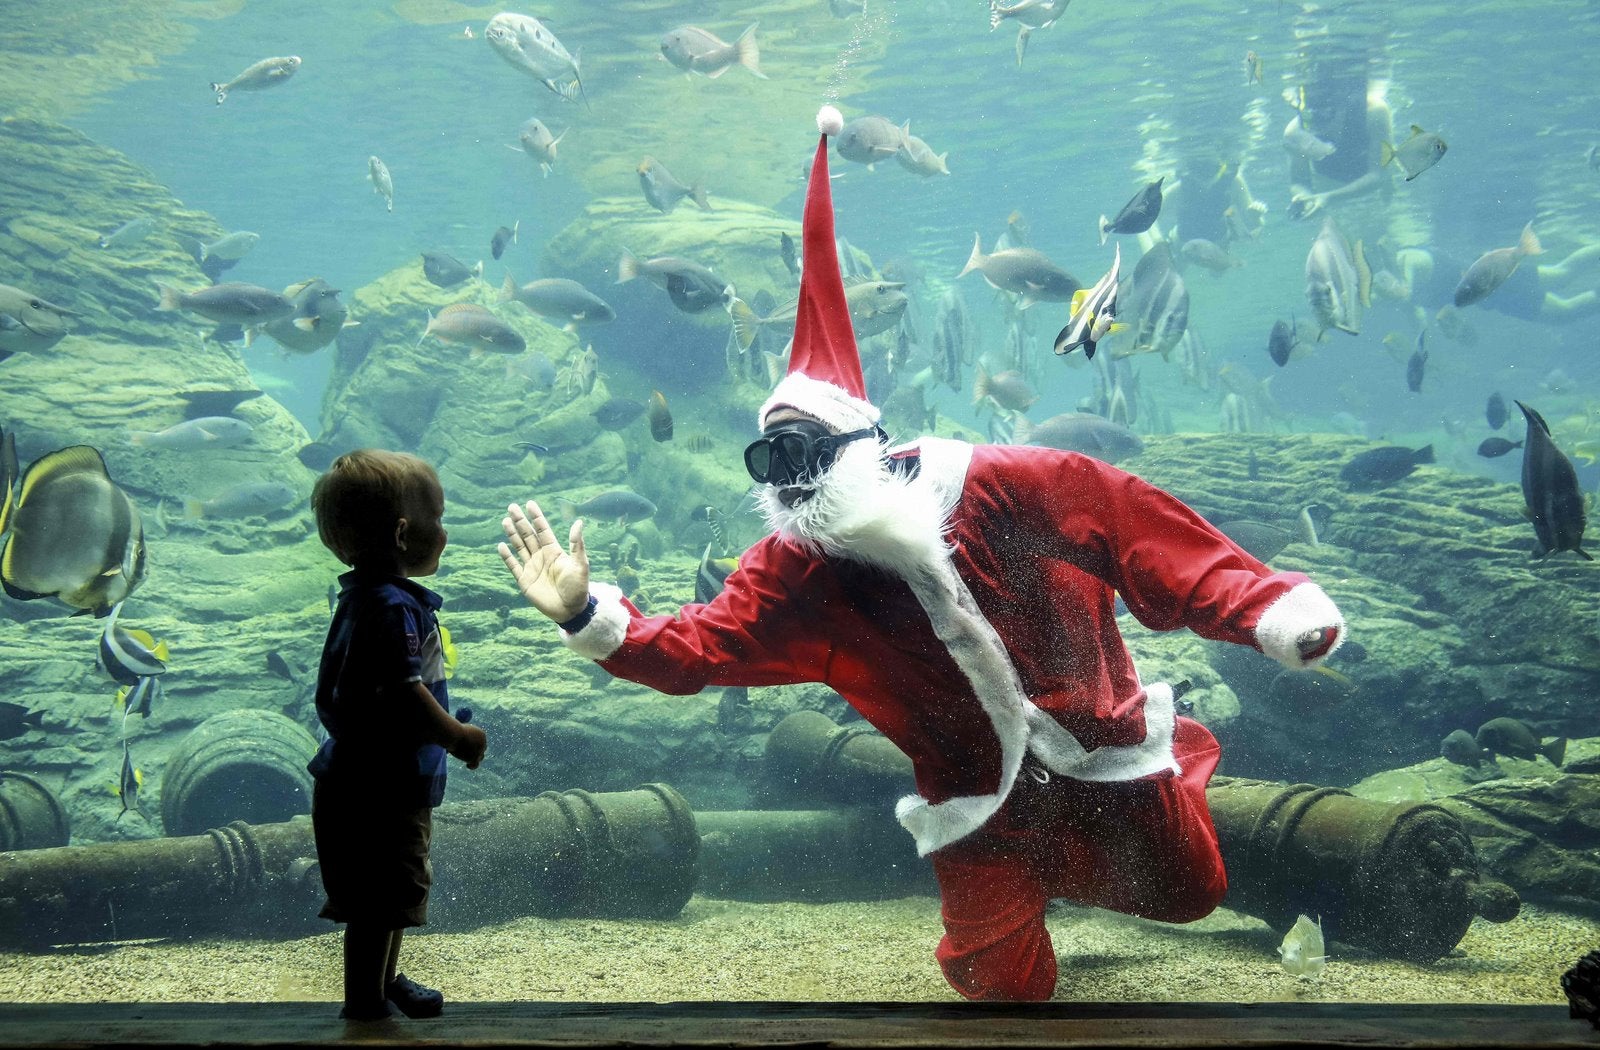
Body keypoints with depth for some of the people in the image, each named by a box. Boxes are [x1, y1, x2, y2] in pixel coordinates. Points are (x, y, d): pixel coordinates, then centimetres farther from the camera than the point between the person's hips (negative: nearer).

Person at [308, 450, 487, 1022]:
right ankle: (365, 1004, 8)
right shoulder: (394, 607, -22)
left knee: (396, 893, 24)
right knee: (379, 902, -2)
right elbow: (405, 693, -30)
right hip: (379, 789, -11)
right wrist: (460, 737, -16)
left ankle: (385, 981, 40)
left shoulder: (363, 598, 11)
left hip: (361, 778, 11)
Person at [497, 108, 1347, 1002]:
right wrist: (587, 615, -36)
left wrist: (1279, 614, -24)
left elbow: (1178, 558, -14)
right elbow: (690, 649, -20)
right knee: (1006, 985, 1)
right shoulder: (797, 576, -12)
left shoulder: (1035, 489, -20)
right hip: (978, 802, 1)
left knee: (1187, 896, 14)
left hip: (1104, 751, -1)